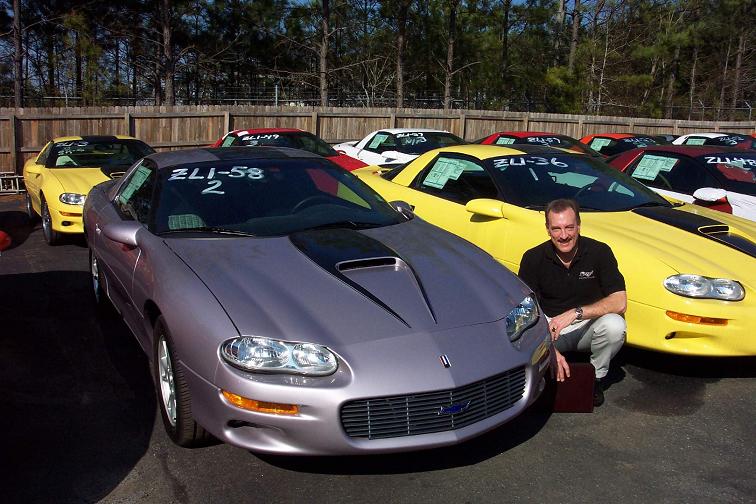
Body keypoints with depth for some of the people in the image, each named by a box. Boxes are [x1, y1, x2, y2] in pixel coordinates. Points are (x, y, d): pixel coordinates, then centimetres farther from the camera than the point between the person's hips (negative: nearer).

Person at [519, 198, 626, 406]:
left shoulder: (599, 252, -12)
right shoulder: (533, 258, -12)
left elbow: (619, 302, -19)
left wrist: (575, 313, -32)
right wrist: (551, 350, -30)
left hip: (587, 326, 1)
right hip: (548, 328, 0)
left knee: (615, 325, -32)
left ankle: (596, 377, -3)